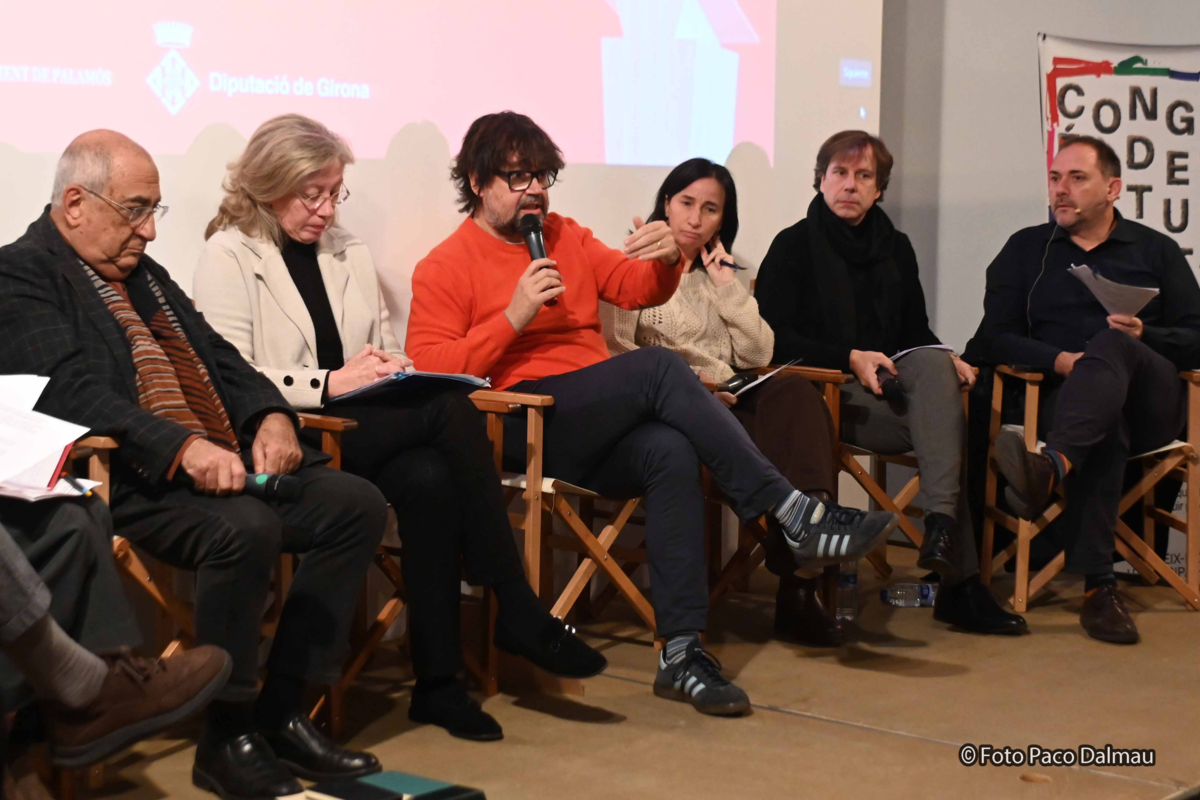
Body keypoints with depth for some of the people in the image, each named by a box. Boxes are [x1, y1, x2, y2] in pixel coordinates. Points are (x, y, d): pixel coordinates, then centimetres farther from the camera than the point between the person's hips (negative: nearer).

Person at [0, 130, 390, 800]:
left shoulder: (143, 272, 23)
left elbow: (220, 359, 20)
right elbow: (72, 394, -19)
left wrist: (271, 415, -2)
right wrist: (183, 448, -30)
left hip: (223, 463, 9)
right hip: (128, 482, -9)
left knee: (357, 504, -6)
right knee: (245, 528, -34)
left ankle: (285, 710, -2)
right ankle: (227, 738, -15)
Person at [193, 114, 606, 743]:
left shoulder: (349, 253, 22)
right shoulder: (229, 256, 2)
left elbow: (388, 351, 24)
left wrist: (389, 367, -1)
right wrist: (330, 384, -17)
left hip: (366, 426, 6)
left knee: (430, 479, -31)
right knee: (452, 411, -28)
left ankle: (438, 681, -25)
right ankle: (516, 609, -23)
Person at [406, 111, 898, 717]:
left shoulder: (566, 238, 24)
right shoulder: (444, 269, 6)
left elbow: (637, 288, 15)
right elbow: (429, 371, -7)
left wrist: (666, 260, -8)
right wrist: (513, 317, -14)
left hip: (597, 430, 5)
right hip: (520, 424, -5)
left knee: (671, 452, -30)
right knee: (659, 367, -27)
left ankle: (682, 651, -32)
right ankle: (790, 514, -25)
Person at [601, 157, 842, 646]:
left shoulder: (717, 276, 28)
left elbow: (757, 355, 14)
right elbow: (614, 353, -6)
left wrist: (725, 284, 8)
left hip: (724, 404, 5)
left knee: (796, 392, -30)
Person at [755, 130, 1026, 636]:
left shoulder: (895, 248, 22)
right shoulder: (794, 246, 5)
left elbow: (915, 332, 23)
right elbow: (772, 337, -5)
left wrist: (947, 360, -1)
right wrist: (850, 358, -16)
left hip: (891, 384, 5)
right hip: (825, 393, -5)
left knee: (933, 365, -32)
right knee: (941, 421, -31)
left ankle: (941, 523, -42)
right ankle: (959, 583, -38)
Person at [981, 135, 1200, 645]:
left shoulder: (1156, 250, 20)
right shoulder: (1025, 249, 20)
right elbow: (997, 336, 8)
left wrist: (1144, 337, -10)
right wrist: (1059, 360, -10)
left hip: (1150, 405, 0)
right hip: (1065, 396, 1)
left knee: (1111, 345, -36)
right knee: (1103, 425, -38)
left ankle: (1052, 470, -64)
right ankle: (1098, 587, -49)